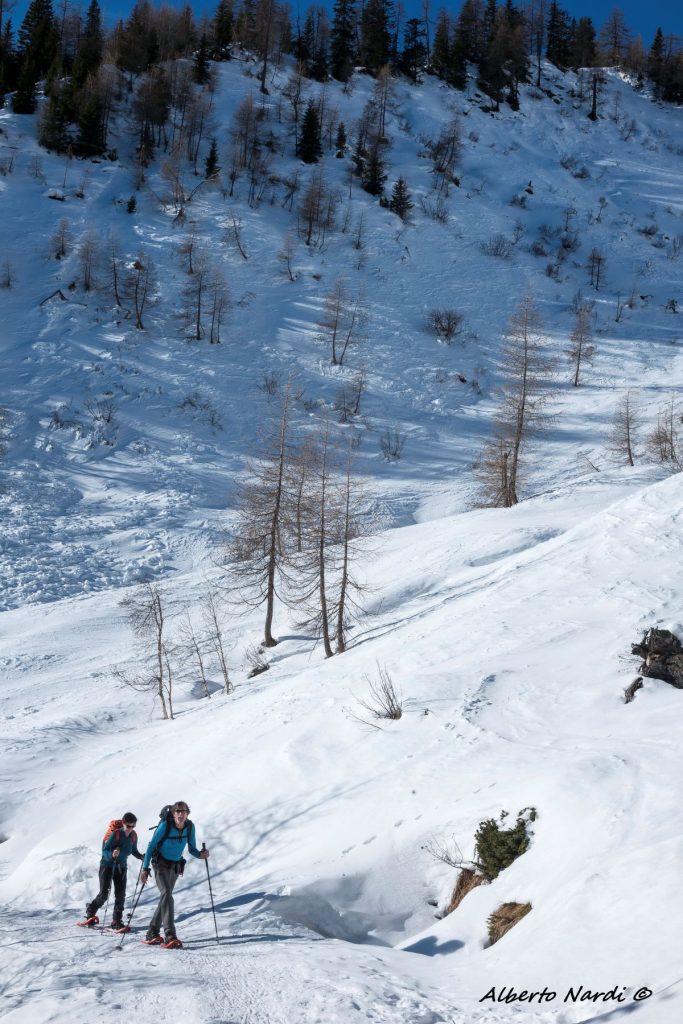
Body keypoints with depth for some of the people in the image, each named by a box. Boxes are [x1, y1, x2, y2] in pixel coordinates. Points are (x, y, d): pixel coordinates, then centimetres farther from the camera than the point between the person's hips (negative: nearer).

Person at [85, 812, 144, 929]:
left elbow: (134, 850, 13)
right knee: (104, 894, -6)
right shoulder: (116, 833, -19)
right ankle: (91, 910, 21)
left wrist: (141, 857, -6)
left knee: (120, 894, -4)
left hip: (121, 866, 4)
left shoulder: (133, 835, -3)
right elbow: (104, 850, -18)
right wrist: (112, 854, -39)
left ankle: (117, 920, 4)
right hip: (108, 864, -4)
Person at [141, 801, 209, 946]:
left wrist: (200, 854, -20)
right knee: (167, 894, -22)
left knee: (165, 898, 12)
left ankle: (152, 934, 24)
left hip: (176, 866, 6)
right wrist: (145, 868, -14)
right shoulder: (165, 825, -20)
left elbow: (192, 848, 2)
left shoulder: (189, 827, -8)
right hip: (161, 864, -6)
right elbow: (152, 846, -12)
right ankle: (170, 936, -30)